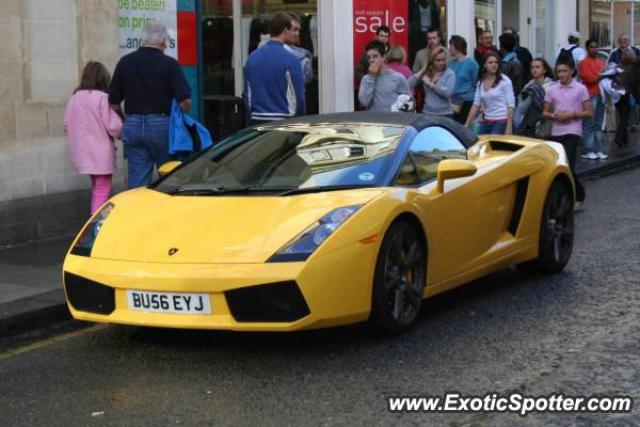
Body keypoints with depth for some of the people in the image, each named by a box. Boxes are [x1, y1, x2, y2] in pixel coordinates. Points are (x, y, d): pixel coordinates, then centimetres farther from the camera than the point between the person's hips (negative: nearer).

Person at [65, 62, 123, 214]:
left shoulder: (74, 98, 3)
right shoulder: (102, 98, -16)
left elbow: (67, 126, 9)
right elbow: (113, 126, -17)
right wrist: (122, 133, 4)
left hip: (82, 153, 7)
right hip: (101, 153, -7)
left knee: (96, 188, 20)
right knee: (102, 190, 0)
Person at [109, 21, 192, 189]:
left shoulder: (125, 62, 4)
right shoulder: (169, 64, -7)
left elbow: (113, 101, 6)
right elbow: (185, 100, -13)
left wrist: (121, 124, 20)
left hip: (132, 126, 3)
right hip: (161, 125, -3)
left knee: (136, 180, 5)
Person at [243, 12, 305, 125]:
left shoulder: (252, 57, 7)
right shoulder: (290, 59, -11)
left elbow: (247, 94, 11)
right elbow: (297, 95, -8)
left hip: (256, 121, 5)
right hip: (282, 121, -5)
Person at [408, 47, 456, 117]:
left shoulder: (450, 74, -1)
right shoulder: (425, 73, 6)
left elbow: (448, 92, -18)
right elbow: (409, 85, -7)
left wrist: (430, 84, -11)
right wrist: (423, 70, -4)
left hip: (445, 115, -2)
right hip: (427, 113, 2)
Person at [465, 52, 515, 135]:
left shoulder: (505, 81, -5)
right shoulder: (480, 82, 10)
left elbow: (511, 105, -8)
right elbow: (476, 104, 13)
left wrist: (509, 127, -15)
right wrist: (467, 124, 8)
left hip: (501, 122, -5)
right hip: (486, 122, 5)